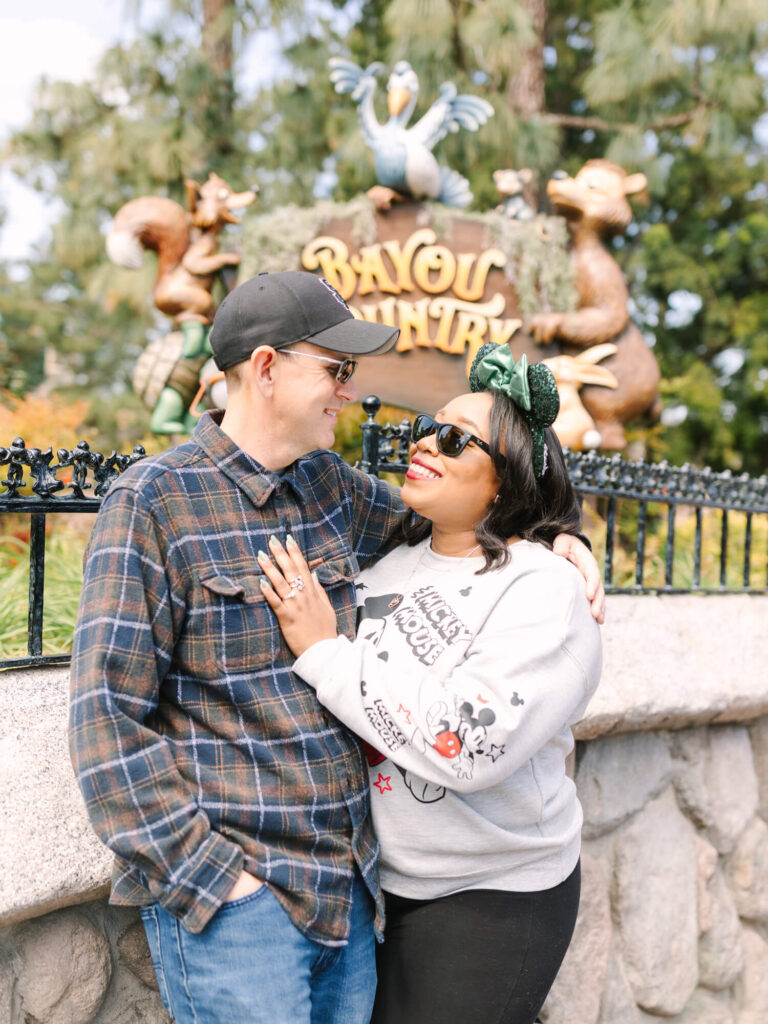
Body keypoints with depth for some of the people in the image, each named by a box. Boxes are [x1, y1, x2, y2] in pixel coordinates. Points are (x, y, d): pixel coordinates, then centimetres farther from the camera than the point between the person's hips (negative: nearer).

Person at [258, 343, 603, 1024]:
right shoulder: (389, 563, 4)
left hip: (489, 897, -6)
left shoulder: (543, 591, -16)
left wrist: (324, 651, -22)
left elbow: (467, 744, -29)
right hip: (372, 876, 6)